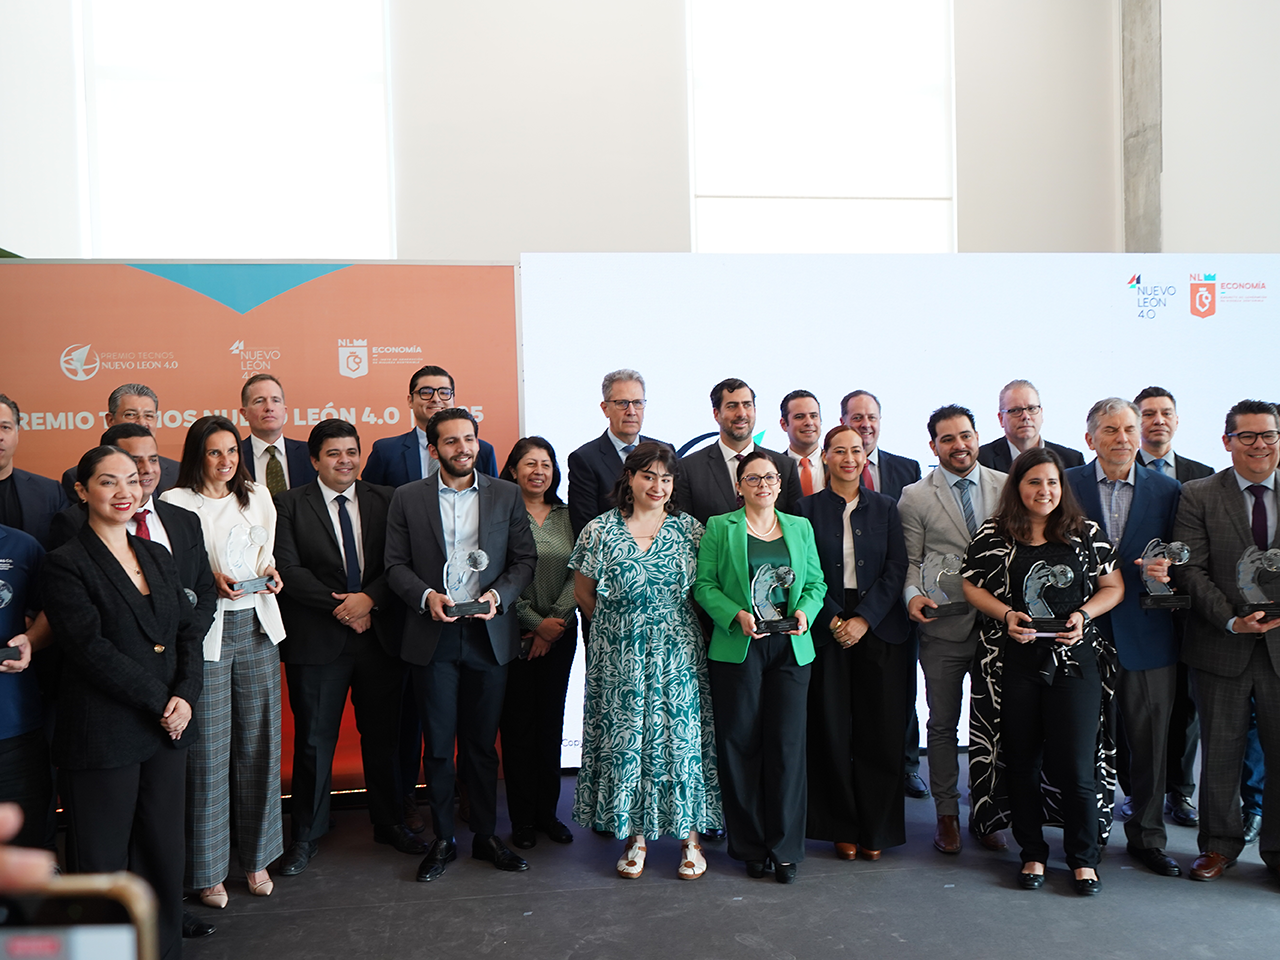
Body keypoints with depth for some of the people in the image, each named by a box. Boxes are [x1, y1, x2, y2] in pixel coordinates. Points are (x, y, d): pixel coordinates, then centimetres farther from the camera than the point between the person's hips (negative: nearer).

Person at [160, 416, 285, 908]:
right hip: (205, 632, -4)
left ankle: (257, 856, 24)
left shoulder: (258, 496, 12)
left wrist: (271, 574, 0)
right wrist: (209, 581, -16)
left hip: (257, 628, 4)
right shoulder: (175, 502, -3)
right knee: (208, 747, 0)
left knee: (258, 739, 9)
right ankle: (207, 868, 15)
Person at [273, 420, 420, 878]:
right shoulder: (289, 505, 1)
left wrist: (369, 598, -14)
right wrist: (341, 606, -13)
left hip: (380, 634, 2)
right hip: (317, 640, -2)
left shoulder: (385, 500, 8)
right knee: (314, 740, 7)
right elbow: (288, 570, -8)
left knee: (383, 734, 12)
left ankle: (390, 823, 29)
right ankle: (306, 836, 24)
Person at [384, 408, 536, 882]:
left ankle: (486, 835, 24)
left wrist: (499, 594, -12)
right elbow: (396, 564, 3)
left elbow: (525, 558, 5)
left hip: (489, 635, 1)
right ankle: (442, 840, 21)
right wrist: (426, 595, -14)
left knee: (483, 743, 10)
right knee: (438, 745, 7)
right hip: (432, 636, 0)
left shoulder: (507, 495, 6)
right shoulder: (407, 498, 4)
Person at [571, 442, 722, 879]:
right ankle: (634, 835, 17)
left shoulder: (689, 528, 3)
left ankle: (689, 835, 15)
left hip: (678, 654, 1)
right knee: (625, 737, 4)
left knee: (683, 735, 2)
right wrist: (619, 626, 7)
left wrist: (678, 623, 3)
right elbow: (583, 592, 6)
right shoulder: (600, 530, -1)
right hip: (620, 658, 0)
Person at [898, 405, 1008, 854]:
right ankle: (947, 815, 20)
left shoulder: (1005, 487, 6)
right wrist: (913, 594, -17)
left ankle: (984, 812, 25)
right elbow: (910, 560, 2)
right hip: (942, 627, -2)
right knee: (943, 724, 7)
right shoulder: (914, 497, 1)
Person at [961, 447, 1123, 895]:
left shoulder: (1087, 534, 5)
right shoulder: (991, 536, 2)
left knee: (1077, 765, -1)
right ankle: (1032, 853, 25)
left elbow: (1113, 587, 10)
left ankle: (1084, 858, 19)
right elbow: (973, 587, 7)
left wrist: (1083, 615, -8)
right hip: (1012, 662, 0)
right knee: (1021, 762, 9)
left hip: (1075, 661, 0)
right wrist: (1006, 614, -9)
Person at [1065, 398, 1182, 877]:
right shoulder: (1067, 484, 1)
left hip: (1146, 635, 1)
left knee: (1149, 742, 8)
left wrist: (1165, 572, -13)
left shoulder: (1167, 490, 6)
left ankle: (1147, 836, 25)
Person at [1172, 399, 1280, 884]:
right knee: (1220, 750, 10)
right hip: (1221, 645, -1)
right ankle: (1220, 843, 27)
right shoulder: (1197, 495, 0)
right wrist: (1231, 620, -17)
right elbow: (1191, 569, -6)